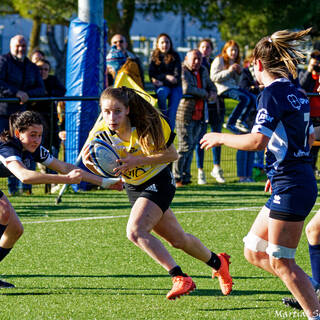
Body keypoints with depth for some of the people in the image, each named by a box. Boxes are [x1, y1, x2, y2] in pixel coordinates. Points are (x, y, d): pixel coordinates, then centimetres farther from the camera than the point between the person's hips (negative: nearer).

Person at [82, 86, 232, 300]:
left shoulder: (147, 125, -25)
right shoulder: (100, 135, -15)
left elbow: (172, 154, -18)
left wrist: (138, 161, -30)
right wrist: (89, 163, -25)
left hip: (158, 182, -5)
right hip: (134, 187, 5)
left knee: (135, 231, -27)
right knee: (177, 239, 15)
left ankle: (181, 279, -22)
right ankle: (218, 262, 41)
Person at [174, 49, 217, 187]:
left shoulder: (203, 71, 17)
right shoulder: (183, 71, -7)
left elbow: (211, 86, 30)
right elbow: (186, 88, -22)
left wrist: (212, 93, 5)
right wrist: (205, 94, -9)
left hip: (199, 116, 7)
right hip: (185, 114, -7)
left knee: (191, 146, 8)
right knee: (185, 146, -9)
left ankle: (185, 177, 15)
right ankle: (176, 178, -3)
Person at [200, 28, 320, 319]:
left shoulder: (273, 93, -13)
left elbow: (257, 141, -22)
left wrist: (221, 138, -8)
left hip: (290, 186, -9)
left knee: (280, 262, -5)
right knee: (255, 253, 14)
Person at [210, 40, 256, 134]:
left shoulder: (234, 62, 20)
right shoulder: (219, 60, -4)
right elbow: (213, 77, -15)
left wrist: (239, 73, 3)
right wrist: (229, 71, -19)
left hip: (234, 87, 8)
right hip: (223, 88, -8)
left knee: (252, 98, -8)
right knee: (244, 99, -26)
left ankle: (241, 121, 1)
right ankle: (230, 123, -23)